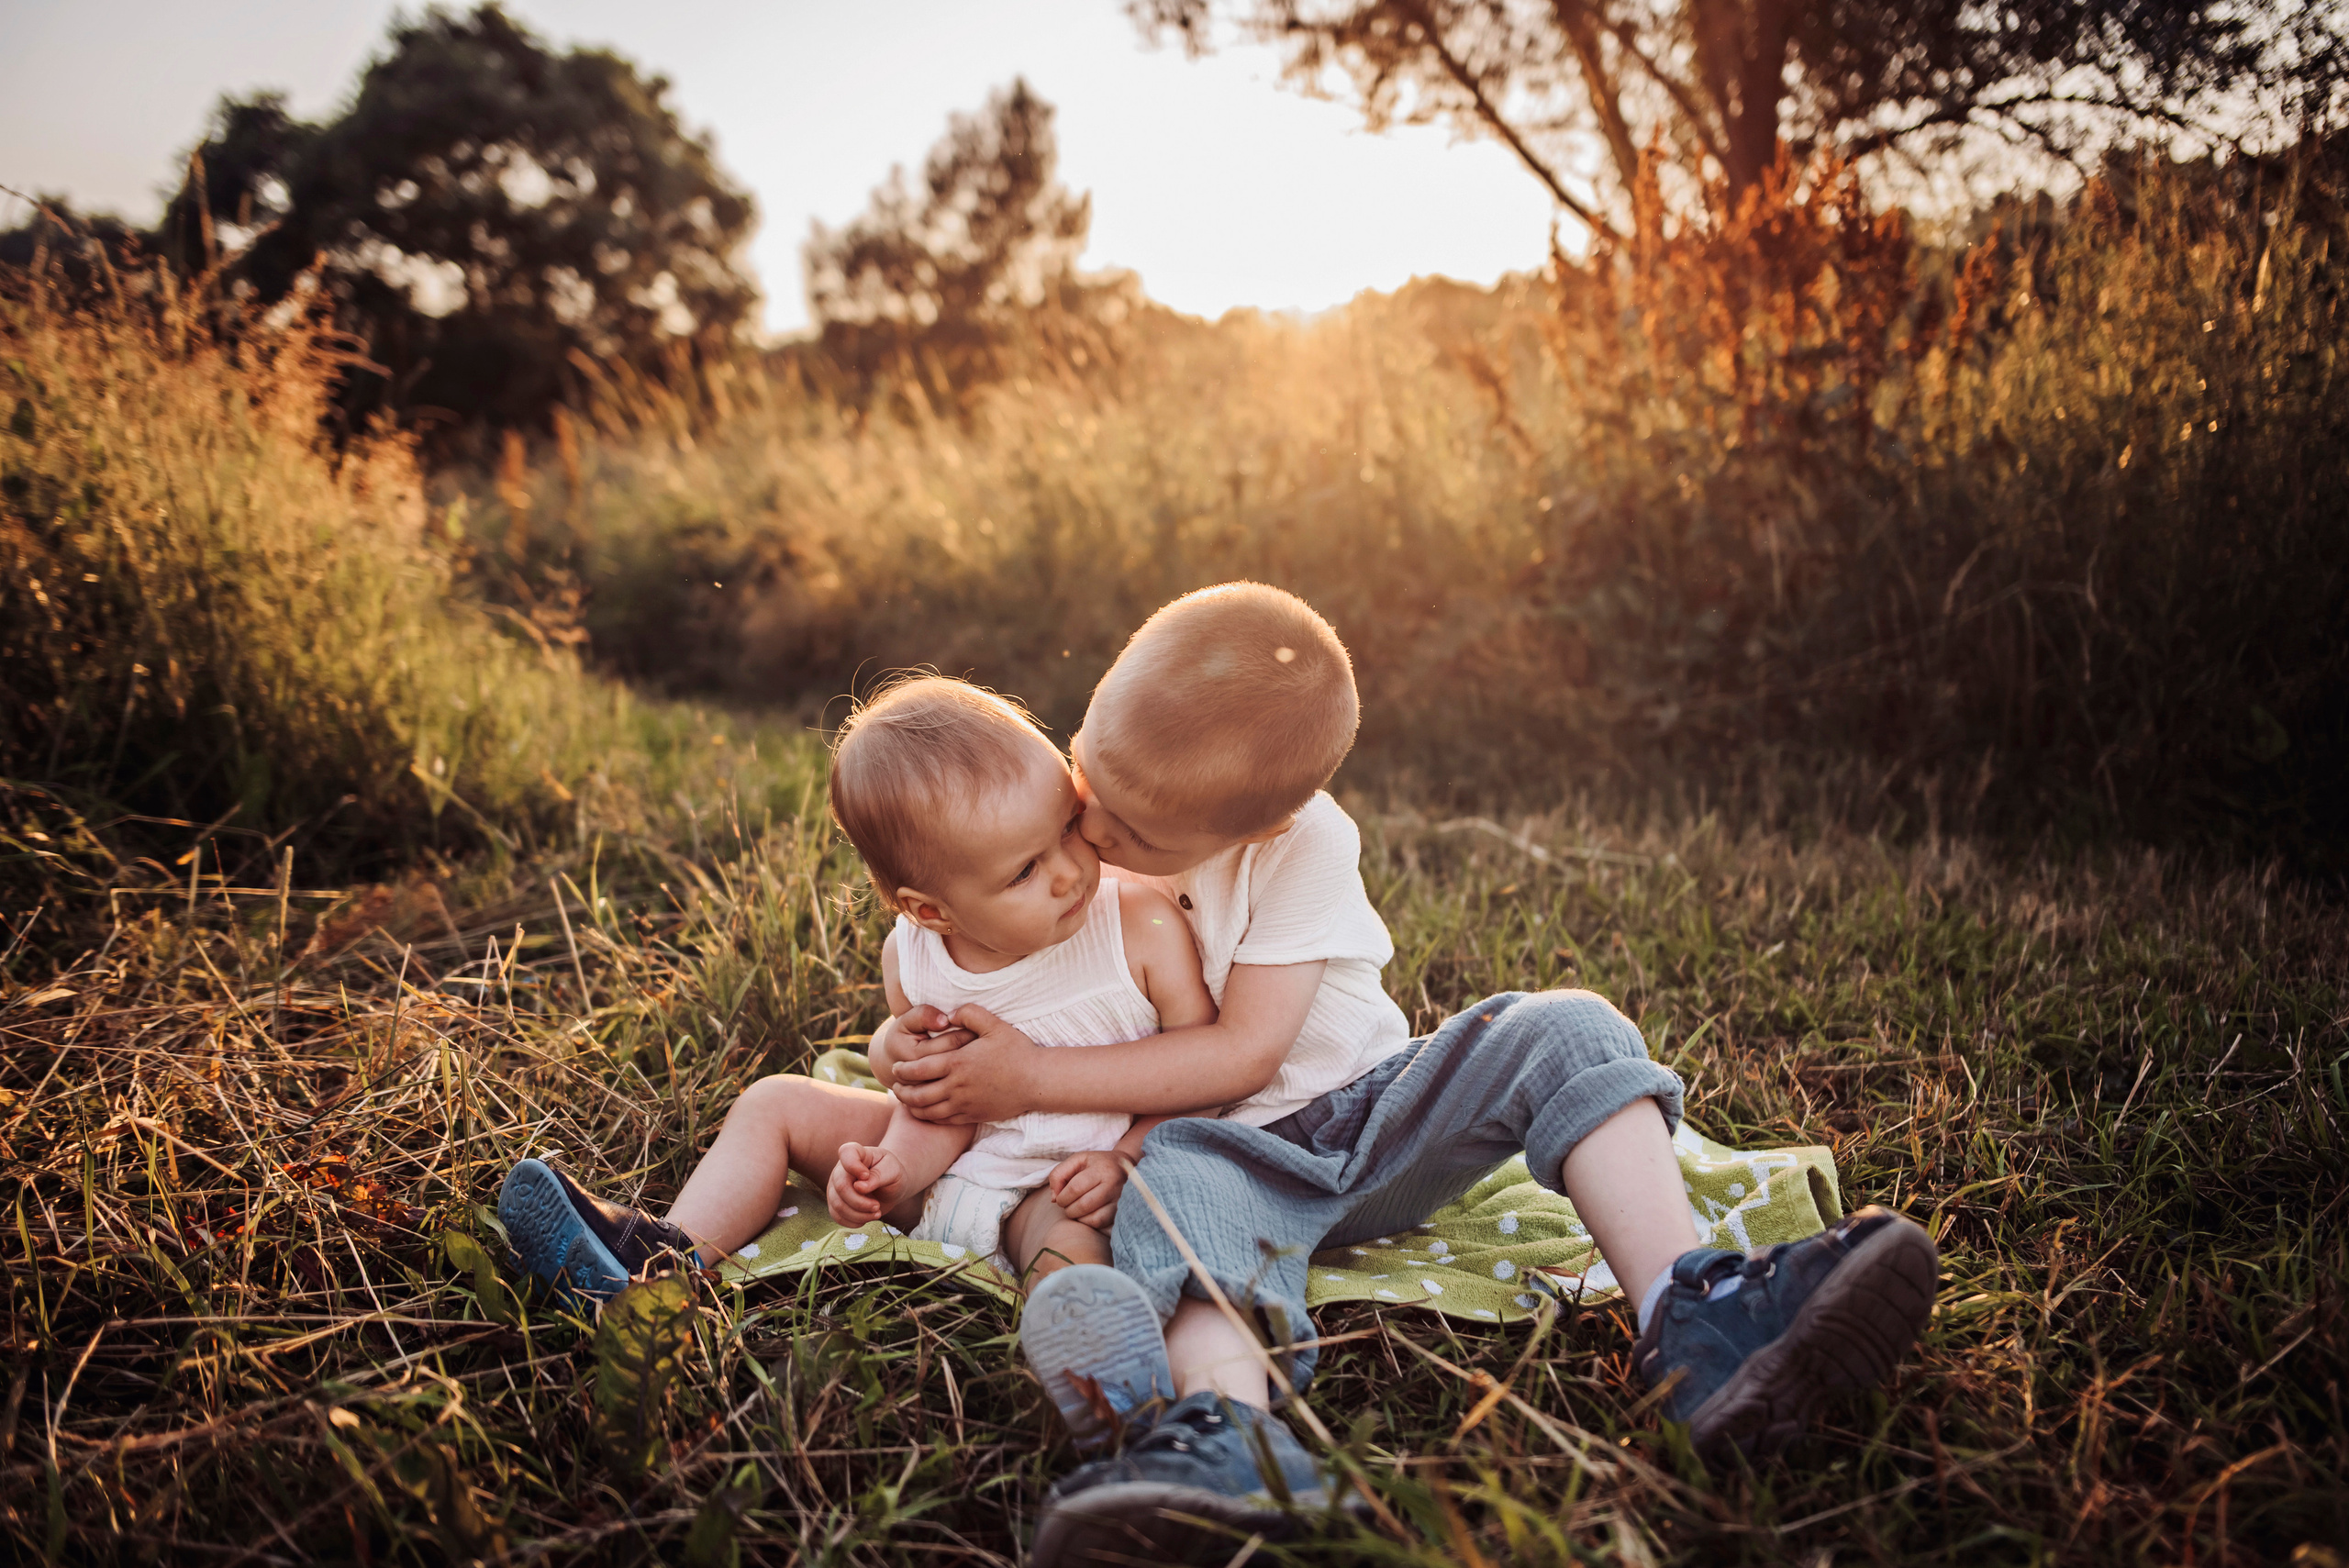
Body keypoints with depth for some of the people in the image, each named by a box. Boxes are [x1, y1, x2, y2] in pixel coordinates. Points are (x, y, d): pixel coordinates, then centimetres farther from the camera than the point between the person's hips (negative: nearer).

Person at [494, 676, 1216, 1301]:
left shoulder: (1145, 929, -19)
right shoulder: (912, 963, -11)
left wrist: (1126, 1162, -24)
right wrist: (896, 1169, -26)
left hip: (1064, 1187, -4)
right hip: (952, 1159, 5)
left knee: (1070, 1237, -39)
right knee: (776, 1102, 2)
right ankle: (673, 1257, -10)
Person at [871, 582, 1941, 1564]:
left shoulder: (1301, 846, -15)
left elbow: (1246, 1050, -19)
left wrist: (1033, 1079, -23)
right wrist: (910, 1049, -18)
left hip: (1370, 1111, 0)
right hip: (1240, 1154, 0)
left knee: (1559, 1032, -22)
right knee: (1180, 1170, -37)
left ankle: (1693, 1325, -36)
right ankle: (1227, 1429, -63)